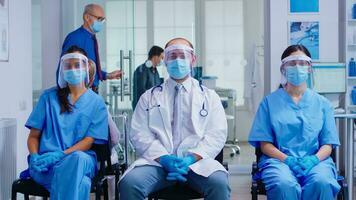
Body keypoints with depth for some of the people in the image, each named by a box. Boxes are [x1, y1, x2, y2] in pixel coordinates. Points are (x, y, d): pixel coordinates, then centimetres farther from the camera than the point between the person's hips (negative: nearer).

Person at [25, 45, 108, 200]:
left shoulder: (96, 102, 11)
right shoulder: (49, 97, 14)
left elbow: (89, 141, 1)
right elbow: (33, 136, 12)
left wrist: (60, 154, -16)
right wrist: (35, 157, -11)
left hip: (82, 159, 1)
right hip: (46, 163, -1)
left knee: (78, 158, -40)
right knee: (80, 183, -37)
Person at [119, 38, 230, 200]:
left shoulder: (209, 97, 16)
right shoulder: (149, 97, 17)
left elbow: (217, 135, 5)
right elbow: (139, 133, 6)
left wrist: (191, 158, -11)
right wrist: (163, 158, -12)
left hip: (197, 161, 0)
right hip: (157, 161, 1)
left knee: (219, 183, -32)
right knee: (129, 183, -29)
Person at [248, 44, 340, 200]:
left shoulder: (322, 103, 17)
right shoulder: (270, 101, 12)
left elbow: (328, 144, 10)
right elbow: (265, 144, 6)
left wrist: (314, 159, -12)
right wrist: (287, 159, -12)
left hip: (315, 160, 1)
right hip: (279, 160, -1)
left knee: (322, 184, -35)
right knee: (285, 186, -37)